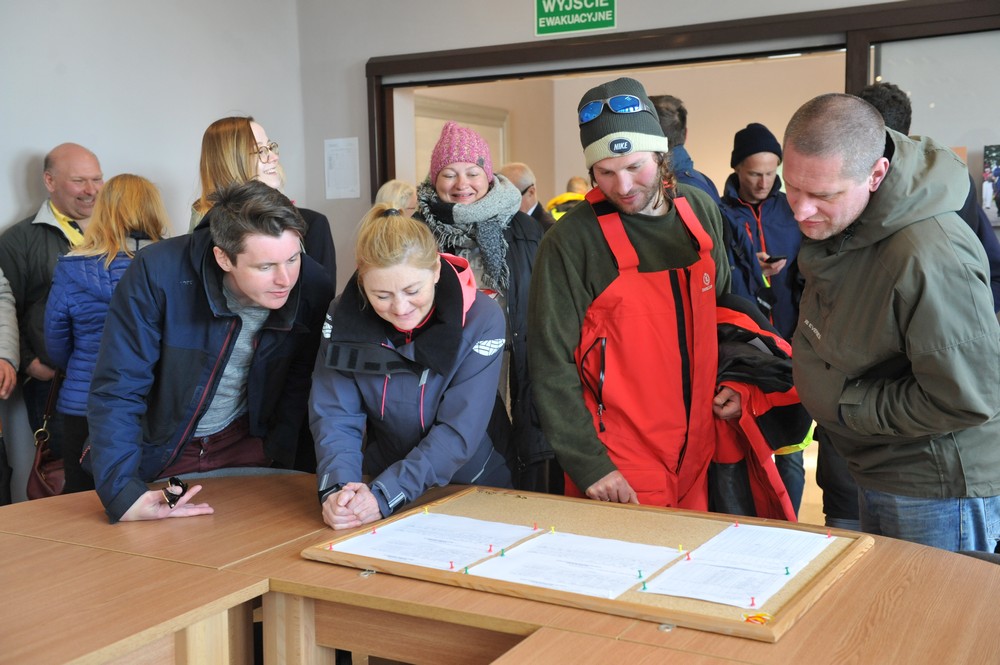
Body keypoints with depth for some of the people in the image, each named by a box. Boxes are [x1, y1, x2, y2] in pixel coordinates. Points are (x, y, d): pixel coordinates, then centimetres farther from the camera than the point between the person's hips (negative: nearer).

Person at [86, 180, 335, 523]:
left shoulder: (314, 287, -19)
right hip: (159, 452, -2)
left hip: (247, 444, 2)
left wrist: (277, 454, -7)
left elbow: (301, 380, -1)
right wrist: (122, 493, -34)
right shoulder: (157, 273, -28)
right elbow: (117, 390, -26)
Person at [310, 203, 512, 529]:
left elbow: (459, 431, -19)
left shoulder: (481, 319, -15)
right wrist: (337, 488, -26)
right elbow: (334, 416, -8)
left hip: (474, 490, -1)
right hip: (380, 484, 1)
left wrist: (385, 495, -28)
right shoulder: (344, 318, -8)